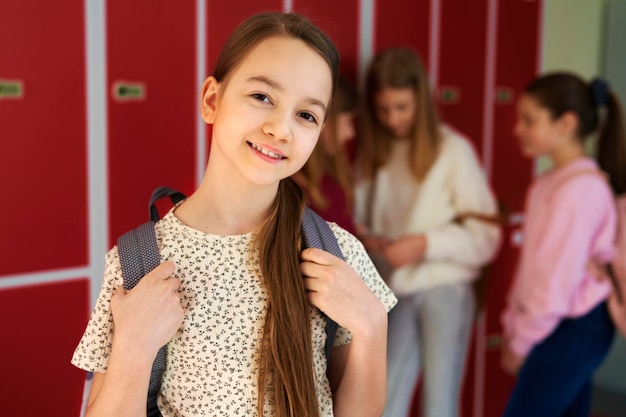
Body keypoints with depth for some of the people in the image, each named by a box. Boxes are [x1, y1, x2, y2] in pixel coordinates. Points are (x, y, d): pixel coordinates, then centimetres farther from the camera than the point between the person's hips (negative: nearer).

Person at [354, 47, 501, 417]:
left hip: (446, 291, -4)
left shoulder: (454, 150, -9)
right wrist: (365, 238, -10)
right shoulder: (374, 154, 4)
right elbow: (362, 219, 12)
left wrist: (426, 244, -21)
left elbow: (486, 237, -9)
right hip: (399, 295, 4)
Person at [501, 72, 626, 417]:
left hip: (571, 331, -9)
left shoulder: (578, 188, -20)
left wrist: (520, 342, -12)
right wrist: (513, 322, 10)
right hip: (574, 327, 9)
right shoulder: (554, 181, 10)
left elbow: (556, 278, -21)